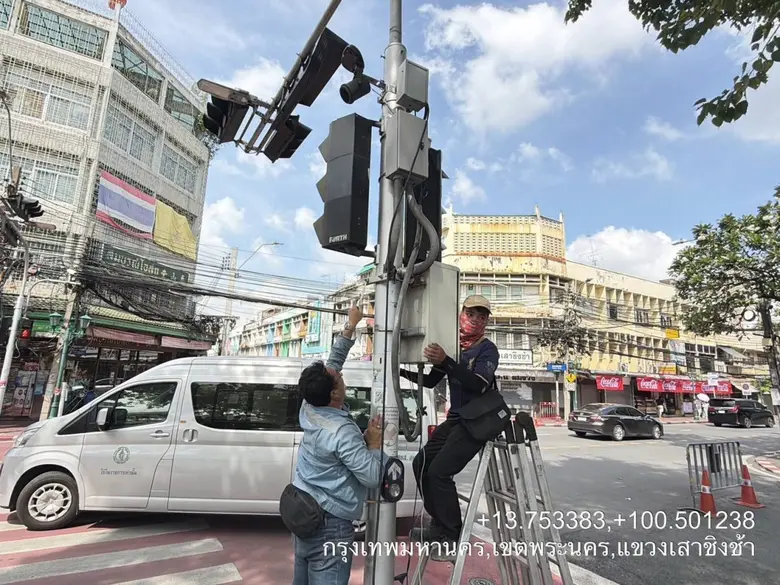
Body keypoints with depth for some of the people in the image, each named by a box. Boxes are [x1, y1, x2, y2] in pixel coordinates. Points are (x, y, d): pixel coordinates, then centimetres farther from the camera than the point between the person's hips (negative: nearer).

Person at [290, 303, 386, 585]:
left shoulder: (309, 408, -2)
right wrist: (375, 444, -8)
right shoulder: (343, 432, -25)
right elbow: (372, 477, -22)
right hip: (329, 522, -8)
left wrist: (350, 327, 9)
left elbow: (331, 362, 6)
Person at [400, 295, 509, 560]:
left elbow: (478, 384, -27)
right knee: (421, 463, 7)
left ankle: (452, 538, 0)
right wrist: (403, 371, -1)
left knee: (440, 471, -16)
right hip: (456, 417, 7)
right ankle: (439, 525, 21)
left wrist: (445, 362, -37)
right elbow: (430, 381, 14)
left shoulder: (487, 349, -9)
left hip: (477, 419, -7)